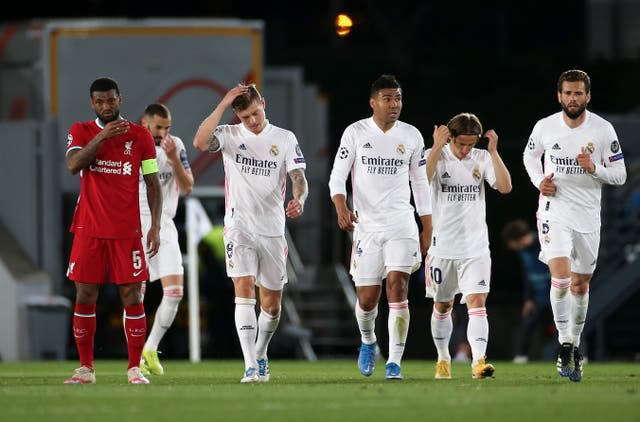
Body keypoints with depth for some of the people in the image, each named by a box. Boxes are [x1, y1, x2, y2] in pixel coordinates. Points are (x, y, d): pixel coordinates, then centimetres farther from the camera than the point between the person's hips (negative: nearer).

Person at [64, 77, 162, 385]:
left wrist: (155, 226, -4)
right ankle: (85, 368, 8)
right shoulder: (81, 131, 5)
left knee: (131, 296, -4)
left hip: (127, 231, -1)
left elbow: (153, 183, 6)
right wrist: (103, 136, -20)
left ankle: (135, 368, 1)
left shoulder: (140, 136, 5)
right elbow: (73, 166, -13)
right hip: (89, 229, 1)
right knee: (85, 297, 1)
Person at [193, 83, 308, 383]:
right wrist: (223, 104, -19)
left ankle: (260, 355, 33)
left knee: (272, 301, 7)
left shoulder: (285, 139, 5)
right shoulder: (230, 135, 1)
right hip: (239, 227, -2)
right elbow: (200, 142, -19)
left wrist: (299, 199, -25)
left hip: (273, 230, 2)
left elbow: (299, 178, -2)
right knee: (244, 288, -17)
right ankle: (251, 367, -21)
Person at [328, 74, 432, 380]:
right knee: (367, 298, 2)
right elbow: (337, 176, -2)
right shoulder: (355, 133, 0)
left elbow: (420, 183, 13)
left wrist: (427, 228, 11)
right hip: (365, 225, 0)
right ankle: (368, 342, 34)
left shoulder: (411, 136, 6)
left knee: (397, 287, -15)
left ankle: (394, 361, -13)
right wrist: (341, 208, -21)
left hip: (401, 223, 0)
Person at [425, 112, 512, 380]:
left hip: (476, 248, 0)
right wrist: (438, 147, -26)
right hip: (442, 245, 0)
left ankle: (478, 360, -24)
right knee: (442, 306, 13)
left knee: (477, 302, -15)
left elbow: (505, 187, -11)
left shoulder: (482, 158, 1)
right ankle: (443, 359, 31)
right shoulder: (435, 156, -3)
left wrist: (493, 151, -16)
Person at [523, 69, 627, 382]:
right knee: (561, 275, -19)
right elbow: (529, 155, 17)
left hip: (588, 214, 1)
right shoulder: (545, 127, -3)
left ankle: (574, 344, 27)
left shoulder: (603, 130, -6)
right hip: (554, 211, -1)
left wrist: (594, 169, -20)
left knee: (581, 285, 10)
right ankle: (565, 345, -13)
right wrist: (539, 181, -2)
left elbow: (620, 175, -1)